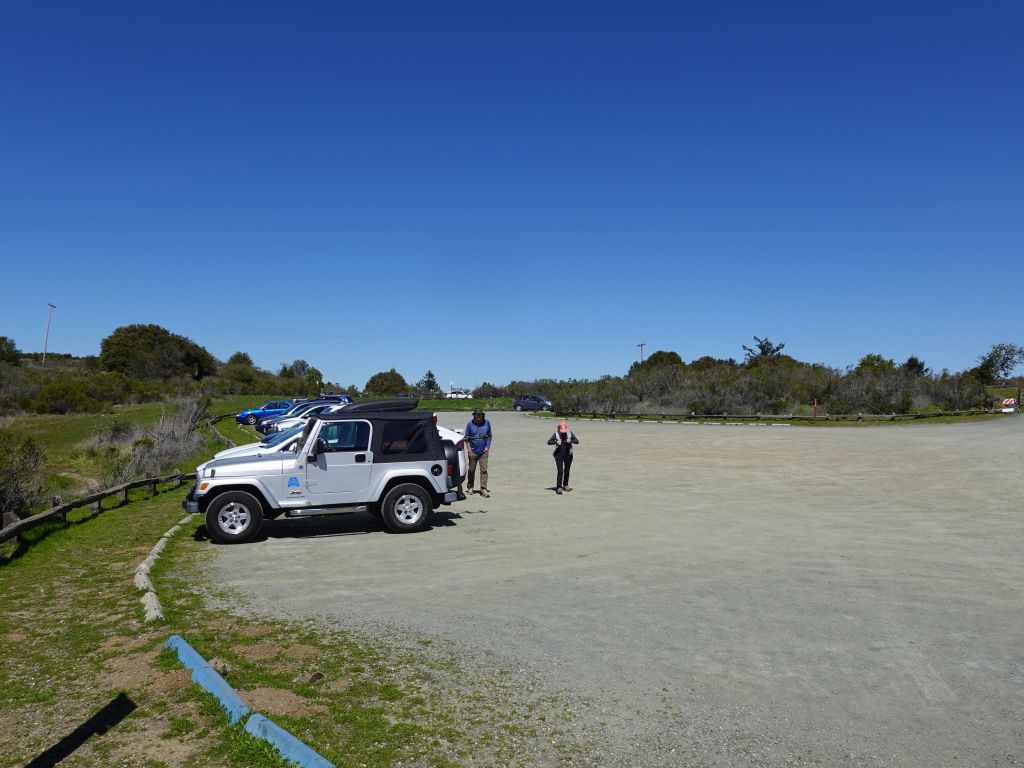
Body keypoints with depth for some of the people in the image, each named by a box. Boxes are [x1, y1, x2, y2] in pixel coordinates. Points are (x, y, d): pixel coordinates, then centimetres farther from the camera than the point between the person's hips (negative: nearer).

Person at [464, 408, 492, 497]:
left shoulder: (487, 423, 2)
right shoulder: (470, 424, 0)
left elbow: (490, 436, 10)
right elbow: (467, 438, 4)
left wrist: (487, 447, 1)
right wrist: (469, 449, -4)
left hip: (483, 451, 0)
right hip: (473, 451, 0)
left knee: (484, 470, -6)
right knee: (471, 470, 9)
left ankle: (483, 489, -5)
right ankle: (470, 488, 24)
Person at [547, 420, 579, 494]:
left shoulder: (570, 433, -2)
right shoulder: (556, 434, -7)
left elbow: (577, 441, -8)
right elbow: (549, 442, -14)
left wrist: (571, 441, -28)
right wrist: (556, 442, -32)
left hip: (568, 454, 3)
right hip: (559, 454, -3)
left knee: (567, 471, 14)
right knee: (560, 471, -11)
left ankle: (565, 485, 32)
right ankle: (559, 487, -6)